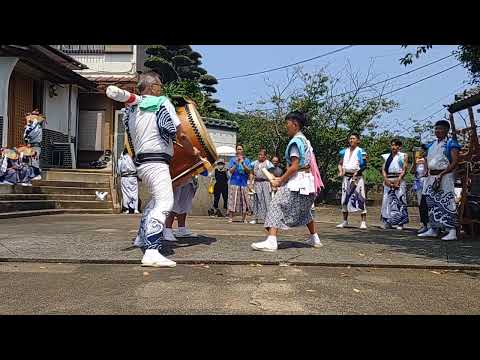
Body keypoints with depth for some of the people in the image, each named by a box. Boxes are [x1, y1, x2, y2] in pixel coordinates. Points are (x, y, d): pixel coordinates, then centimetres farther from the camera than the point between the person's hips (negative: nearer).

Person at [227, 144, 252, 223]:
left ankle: (244, 218, 9)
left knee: (244, 201, 1)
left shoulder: (246, 160, 10)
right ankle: (230, 218, -3)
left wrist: (243, 163, -13)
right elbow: (231, 171, -2)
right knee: (232, 201, -6)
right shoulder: (233, 160, 6)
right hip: (234, 183, -2)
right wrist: (236, 163, -13)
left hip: (243, 183, 2)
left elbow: (248, 171, -1)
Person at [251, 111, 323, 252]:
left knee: (277, 205, -13)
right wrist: (282, 178, 14)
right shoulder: (304, 140, 16)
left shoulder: (295, 141, -13)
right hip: (307, 179, 10)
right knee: (304, 210, 25)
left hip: (297, 179, -10)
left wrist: (280, 181, -12)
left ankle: (271, 241, -23)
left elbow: (294, 166, -20)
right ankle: (315, 239, 35)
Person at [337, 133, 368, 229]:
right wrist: (341, 171, -2)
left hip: (357, 177, -5)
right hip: (346, 177, 5)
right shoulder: (344, 151, 11)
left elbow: (364, 165, -7)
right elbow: (340, 163, 16)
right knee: (345, 198, 8)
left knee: (360, 199, -7)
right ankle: (345, 221, 17)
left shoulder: (360, 151, -4)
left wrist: (356, 173, -18)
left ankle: (363, 222, -2)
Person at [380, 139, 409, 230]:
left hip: (399, 181, -3)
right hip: (388, 181, 3)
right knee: (387, 200, -2)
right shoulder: (387, 156, 17)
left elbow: (404, 170, -1)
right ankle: (387, 222, 3)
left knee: (400, 201, -7)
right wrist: (386, 180, -7)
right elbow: (383, 169, 9)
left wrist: (398, 180, -13)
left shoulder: (404, 156, 8)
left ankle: (400, 223, -5)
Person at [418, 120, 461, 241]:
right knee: (432, 204, 10)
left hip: (445, 176, -7)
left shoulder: (450, 144, -3)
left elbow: (454, 162, -11)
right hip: (431, 177, 7)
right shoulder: (432, 145, 18)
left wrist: (441, 174, -19)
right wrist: (429, 174, 8)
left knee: (447, 203, -11)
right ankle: (433, 229, 19)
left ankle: (452, 231, -9)